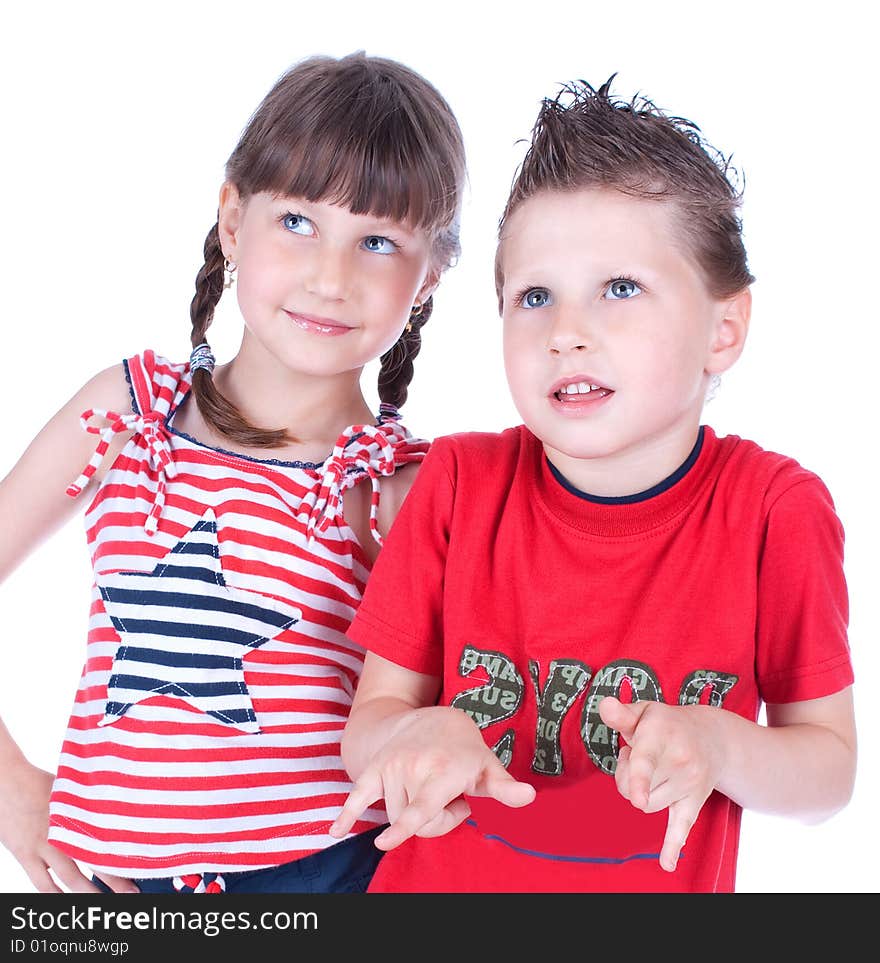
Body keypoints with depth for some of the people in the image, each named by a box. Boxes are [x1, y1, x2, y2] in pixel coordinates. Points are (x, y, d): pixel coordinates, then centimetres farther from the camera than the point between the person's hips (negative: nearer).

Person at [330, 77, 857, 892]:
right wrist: (413, 735, -30)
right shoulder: (460, 483, -13)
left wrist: (721, 746, -28)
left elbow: (830, 772, -9)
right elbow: (368, 721, -9)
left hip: (670, 883, 0)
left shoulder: (774, 511, -16)